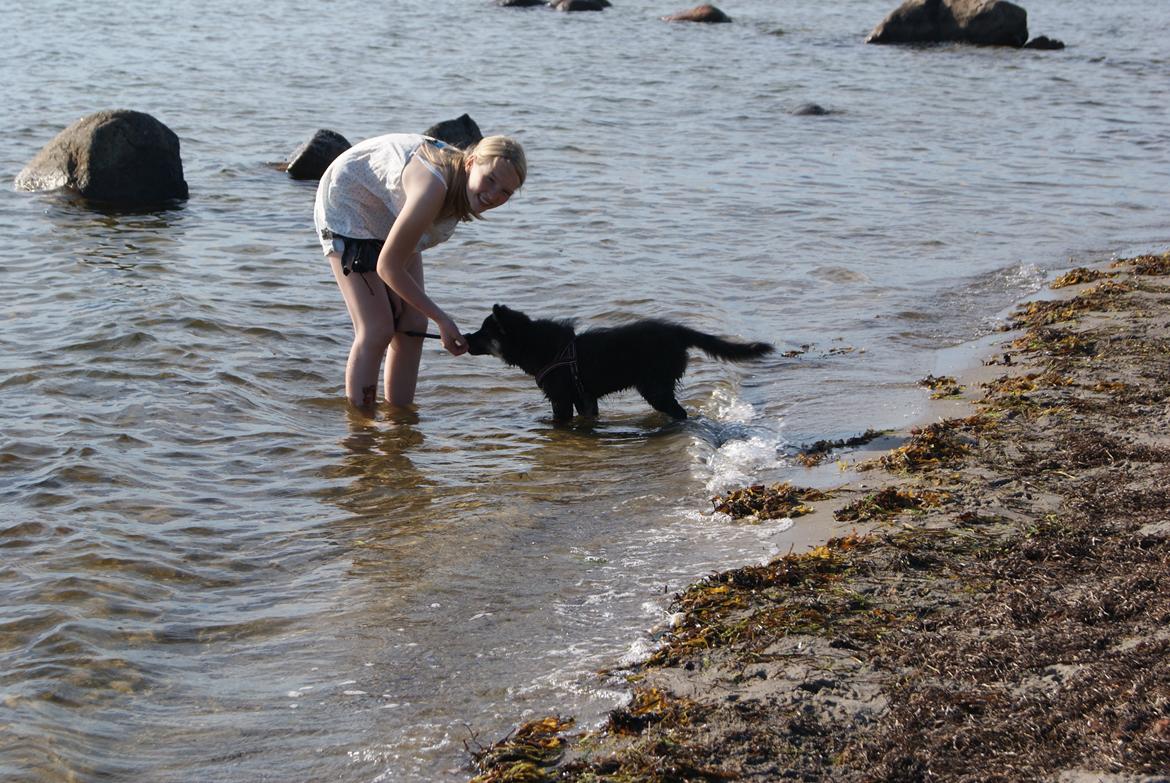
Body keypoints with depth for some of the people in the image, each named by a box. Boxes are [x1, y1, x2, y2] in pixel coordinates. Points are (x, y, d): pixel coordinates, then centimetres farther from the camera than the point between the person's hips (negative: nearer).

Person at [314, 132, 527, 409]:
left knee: (412, 326, 2)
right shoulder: (434, 187, -42)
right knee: (377, 329, -15)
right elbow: (388, 266, -33)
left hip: (391, 216, 8)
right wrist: (442, 319, -28)